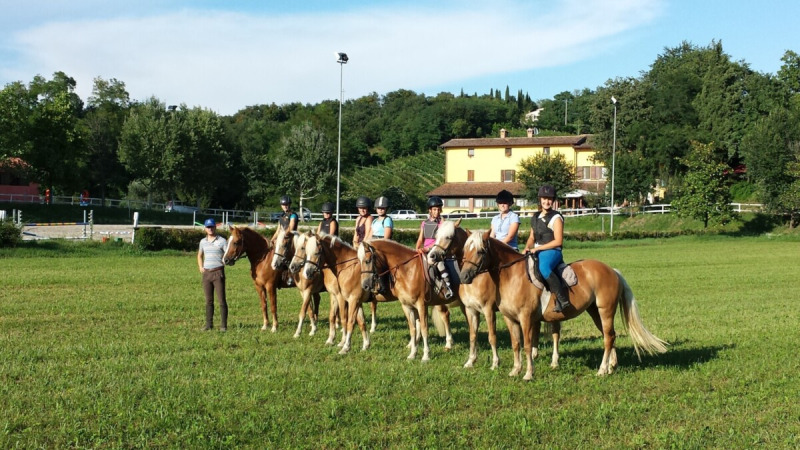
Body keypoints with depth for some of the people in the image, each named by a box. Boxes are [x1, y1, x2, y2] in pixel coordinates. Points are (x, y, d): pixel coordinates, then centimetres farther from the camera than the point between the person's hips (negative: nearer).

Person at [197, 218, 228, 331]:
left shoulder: (222, 241, -4)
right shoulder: (203, 241, 11)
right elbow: (199, 255, 25)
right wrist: (200, 267, 12)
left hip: (218, 272, -5)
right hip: (206, 273, 5)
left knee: (221, 300, -4)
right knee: (208, 300, 10)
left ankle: (223, 325, 0)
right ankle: (209, 324, 17)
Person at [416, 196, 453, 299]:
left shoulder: (441, 224, 0)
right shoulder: (424, 223, 14)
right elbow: (420, 239, 10)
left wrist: (427, 248, -20)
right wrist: (417, 249, -8)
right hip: (424, 251, 6)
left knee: (439, 262, -30)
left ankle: (448, 287, -29)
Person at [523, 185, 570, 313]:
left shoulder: (556, 218, -6)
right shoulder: (535, 217, 16)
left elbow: (558, 241, -13)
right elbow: (532, 237, 23)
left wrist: (538, 248, -14)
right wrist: (527, 248, 1)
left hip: (552, 252, -9)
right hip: (536, 253, 9)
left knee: (543, 268, -37)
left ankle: (562, 299, -35)